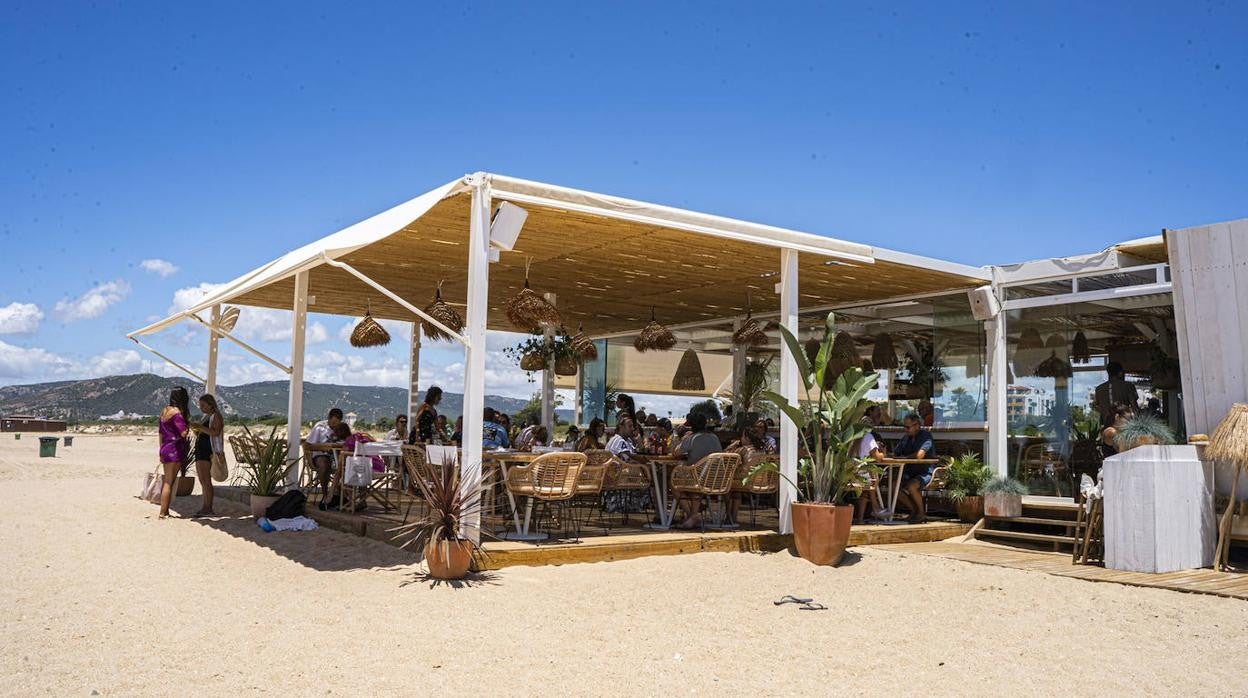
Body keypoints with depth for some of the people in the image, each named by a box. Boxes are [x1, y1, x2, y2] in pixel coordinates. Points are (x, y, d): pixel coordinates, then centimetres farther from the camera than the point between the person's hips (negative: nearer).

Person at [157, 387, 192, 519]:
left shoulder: (164, 411, 13)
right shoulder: (177, 412, -14)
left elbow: (161, 433, 18)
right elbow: (184, 432, -22)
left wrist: (162, 452, 23)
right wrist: (189, 424, -1)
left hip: (165, 449, 9)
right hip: (175, 450, -9)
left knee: (167, 482, 14)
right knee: (169, 483, -4)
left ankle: (164, 511, 19)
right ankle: (163, 513, -1)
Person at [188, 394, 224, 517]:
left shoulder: (216, 416, -4)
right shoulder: (205, 417, 23)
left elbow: (216, 432, -18)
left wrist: (201, 427, -22)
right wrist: (196, 430, 9)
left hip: (208, 451, -10)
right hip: (200, 450, 10)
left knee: (206, 480, -13)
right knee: (203, 481, 8)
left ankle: (208, 508, -13)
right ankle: (205, 506, 10)